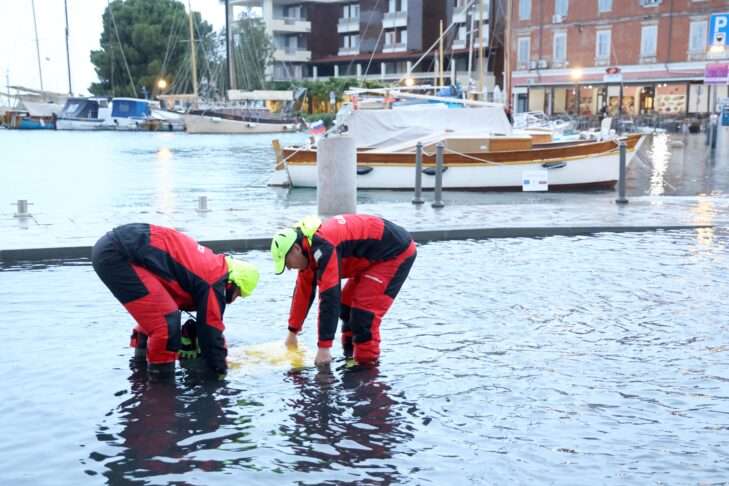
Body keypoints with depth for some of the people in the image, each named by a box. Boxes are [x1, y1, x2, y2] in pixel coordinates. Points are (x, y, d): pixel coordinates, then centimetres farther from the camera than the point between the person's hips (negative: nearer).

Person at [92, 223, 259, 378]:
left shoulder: (210, 265, 20)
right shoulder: (214, 283, -8)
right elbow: (210, 328, -1)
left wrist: (190, 345, 38)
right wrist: (220, 371, 11)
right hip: (116, 255, -10)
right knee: (167, 320, -10)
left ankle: (142, 349, 42)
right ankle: (161, 370, 5)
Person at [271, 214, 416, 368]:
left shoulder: (322, 247, -30)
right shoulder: (309, 247, 1)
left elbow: (329, 298, -32)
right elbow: (303, 291, 12)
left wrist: (324, 347, -27)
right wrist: (292, 333, 19)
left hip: (398, 251, -10)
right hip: (377, 256, 10)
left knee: (364, 309, -16)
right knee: (346, 303, 12)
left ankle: (366, 363, -5)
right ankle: (351, 356, 24)